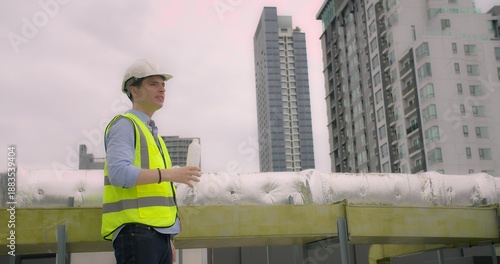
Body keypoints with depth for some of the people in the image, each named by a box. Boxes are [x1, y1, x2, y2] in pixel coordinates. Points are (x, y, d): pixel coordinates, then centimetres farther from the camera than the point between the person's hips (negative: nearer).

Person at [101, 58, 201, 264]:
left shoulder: (151, 134, 24)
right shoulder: (124, 125, -3)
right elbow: (119, 173, -21)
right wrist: (171, 173, -25)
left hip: (155, 233, 9)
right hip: (135, 231, -9)